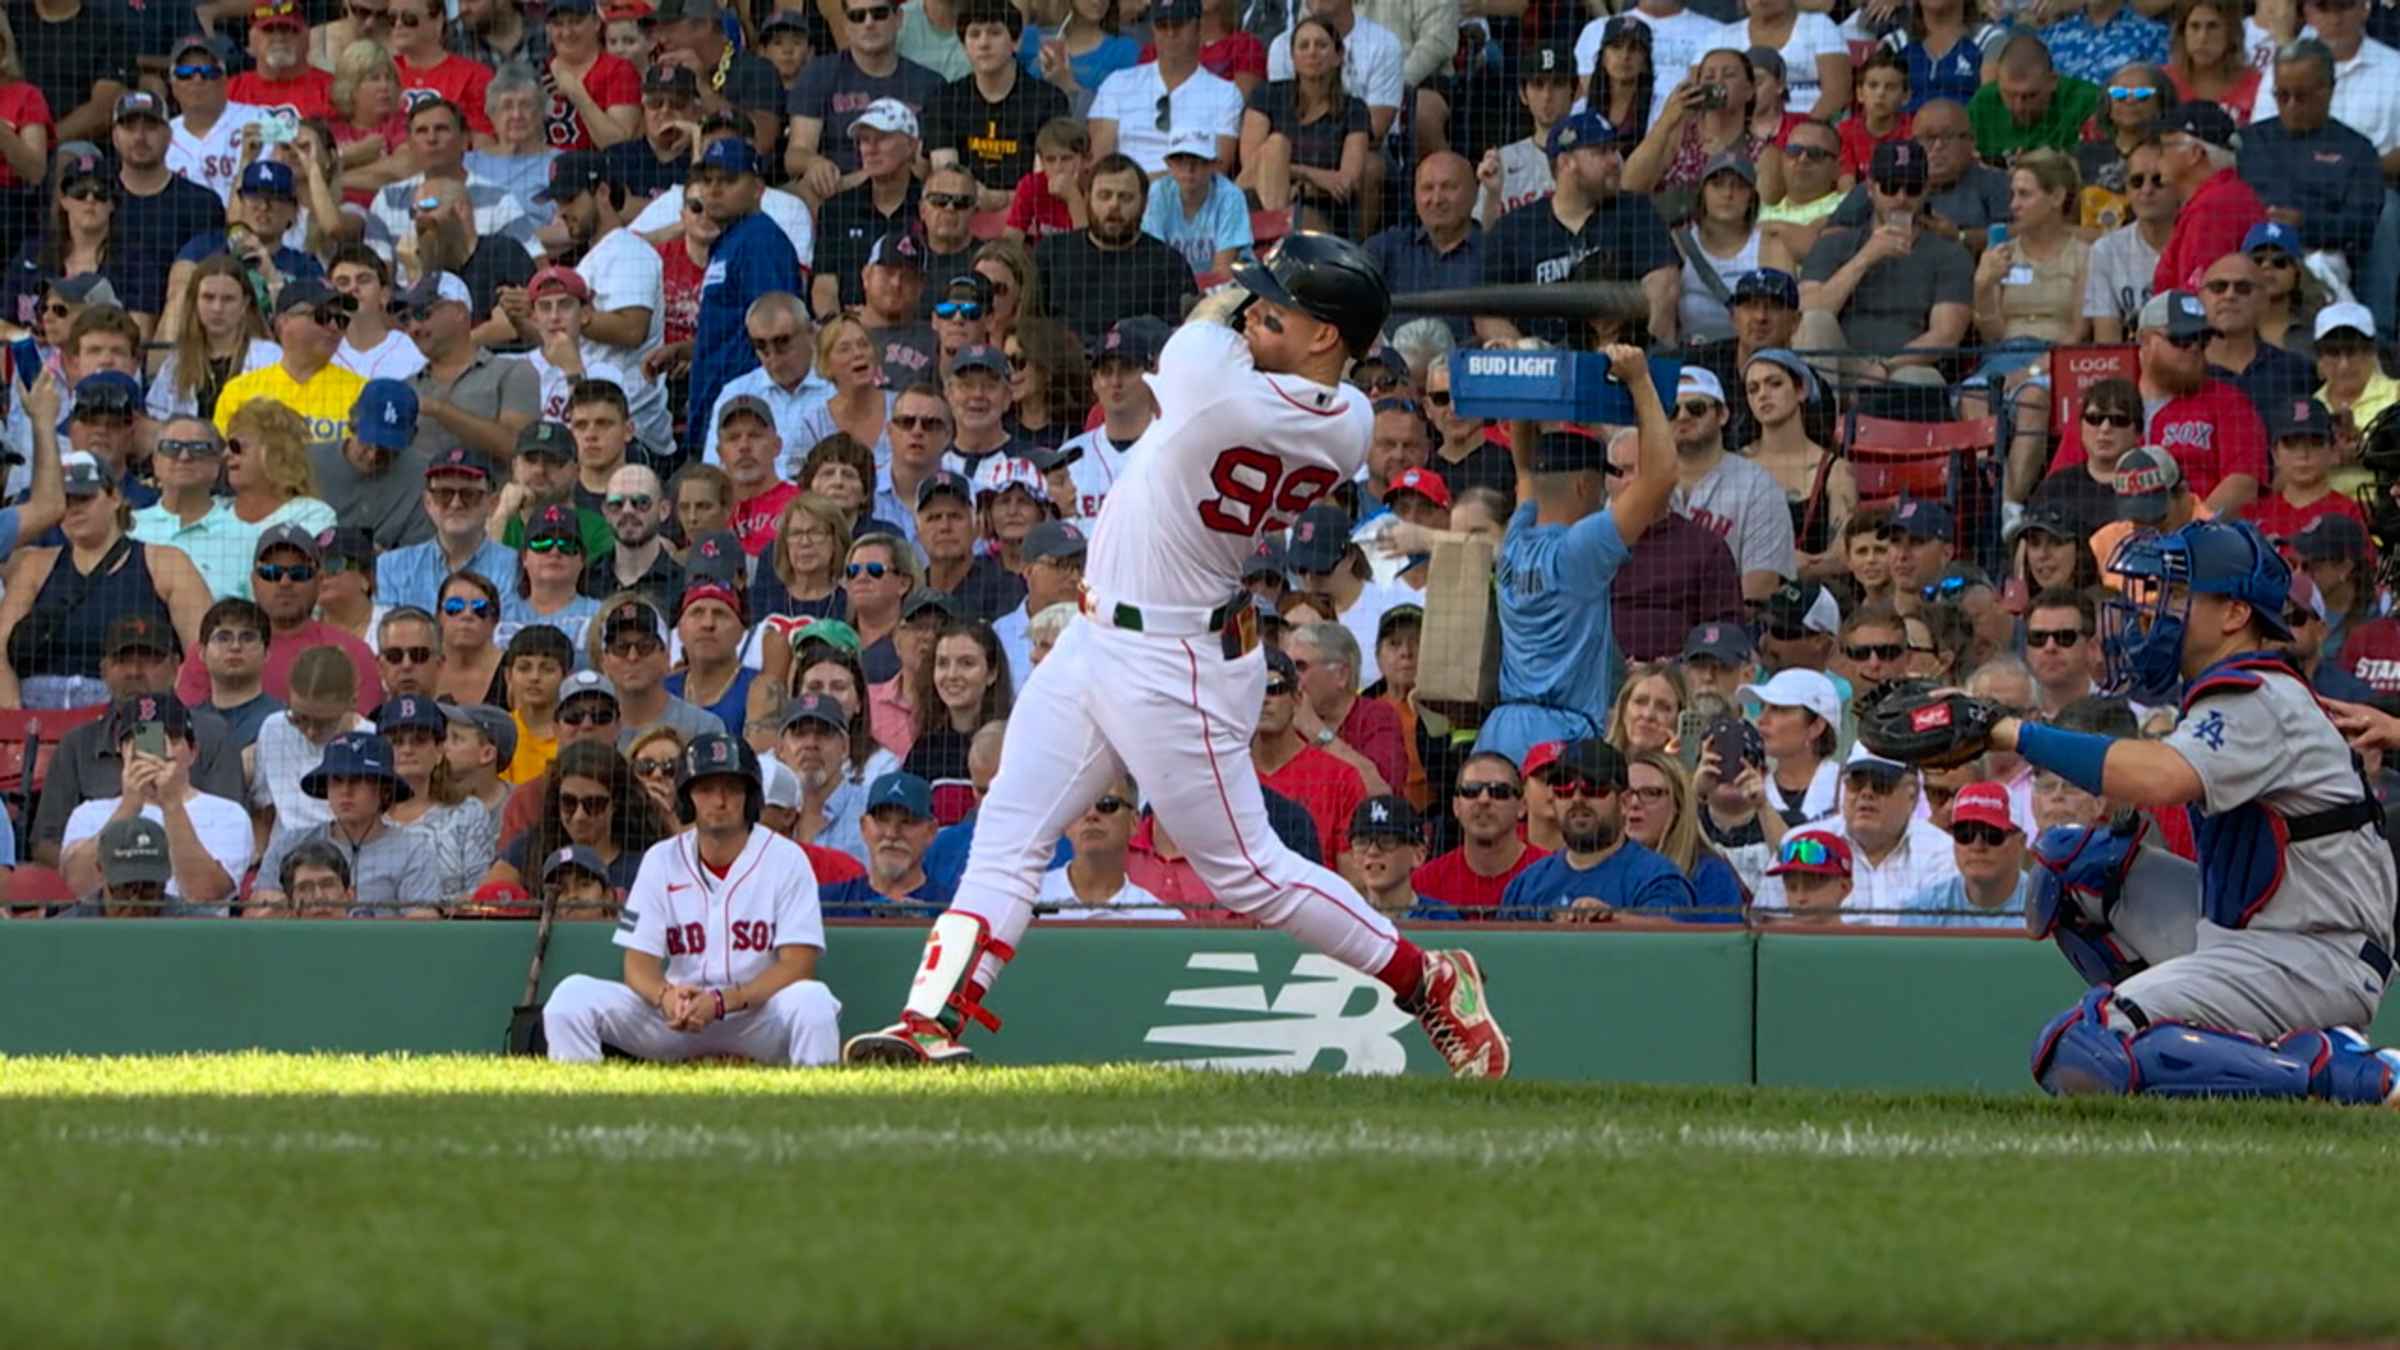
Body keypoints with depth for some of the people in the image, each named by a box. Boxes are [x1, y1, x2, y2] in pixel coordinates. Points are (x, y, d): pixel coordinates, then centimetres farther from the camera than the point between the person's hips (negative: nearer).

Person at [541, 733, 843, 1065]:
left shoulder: (784, 858, -5)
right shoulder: (662, 860, 4)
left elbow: (797, 965, -12)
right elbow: (639, 963, -2)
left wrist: (722, 1002, -28)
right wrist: (666, 997, -27)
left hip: (759, 1015, -3)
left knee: (811, 999, -36)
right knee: (572, 995, -17)